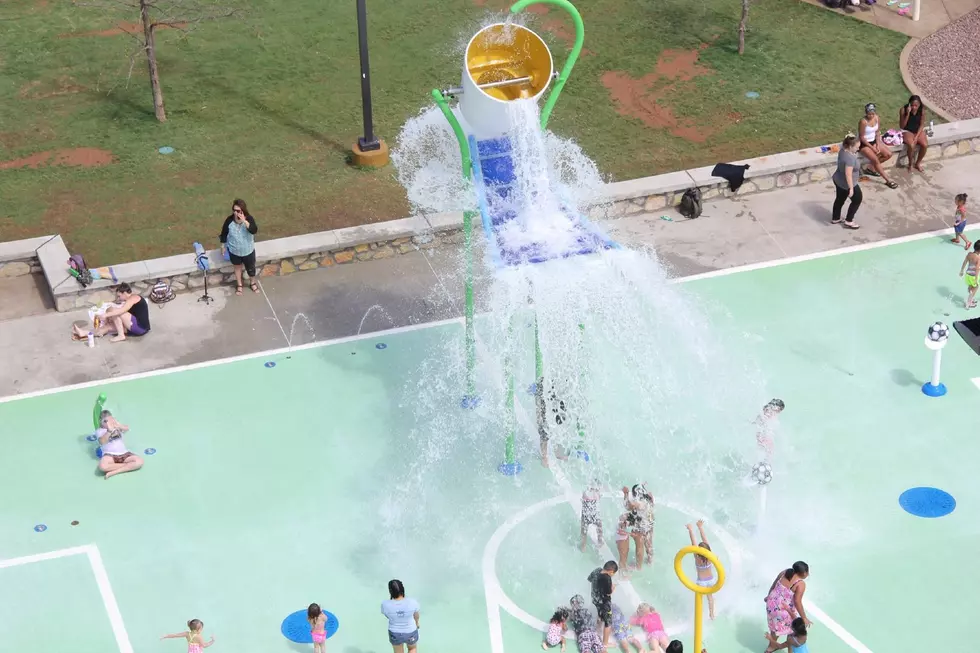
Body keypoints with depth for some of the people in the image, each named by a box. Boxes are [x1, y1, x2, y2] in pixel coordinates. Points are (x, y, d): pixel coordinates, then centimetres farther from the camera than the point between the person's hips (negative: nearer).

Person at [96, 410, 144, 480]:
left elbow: (127, 428, -4)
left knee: (139, 461, -24)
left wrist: (118, 426, -25)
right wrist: (109, 431, -24)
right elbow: (102, 442, -13)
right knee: (102, 466, -40)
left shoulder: (117, 426, 19)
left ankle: (113, 472, -25)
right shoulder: (100, 431, 8)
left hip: (124, 454, 4)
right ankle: (128, 465, -21)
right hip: (110, 455, -4)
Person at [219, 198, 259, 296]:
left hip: (248, 250, -1)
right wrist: (223, 245, 4)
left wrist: (244, 221, -45)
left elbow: (254, 230, -37)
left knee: (250, 268, 20)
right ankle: (239, 285, 45)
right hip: (234, 250, 1)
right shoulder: (229, 220, -19)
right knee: (238, 267, 23)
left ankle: (253, 283, 48)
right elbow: (224, 233, -4)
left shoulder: (249, 219, -23)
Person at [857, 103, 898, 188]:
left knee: (888, 154, -2)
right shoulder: (863, 122, -26)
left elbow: (877, 132, 5)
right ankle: (888, 181, -16)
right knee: (875, 160, -23)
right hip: (863, 143, -7)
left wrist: (878, 145, -8)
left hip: (874, 140, 7)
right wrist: (872, 148, -18)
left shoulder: (877, 119, -8)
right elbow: (861, 137, -20)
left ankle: (871, 168, 12)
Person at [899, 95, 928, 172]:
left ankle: (918, 163, 1)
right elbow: (902, 126, -17)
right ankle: (910, 164, -6)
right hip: (907, 131, -3)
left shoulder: (922, 110, -10)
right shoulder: (903, 110, -18)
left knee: (925, 145, -24)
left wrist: (916, 136, -18)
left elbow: (922, 125, -5)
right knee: (911, 145, -32)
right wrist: (908, 114, -29)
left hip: (919, 130, 3)